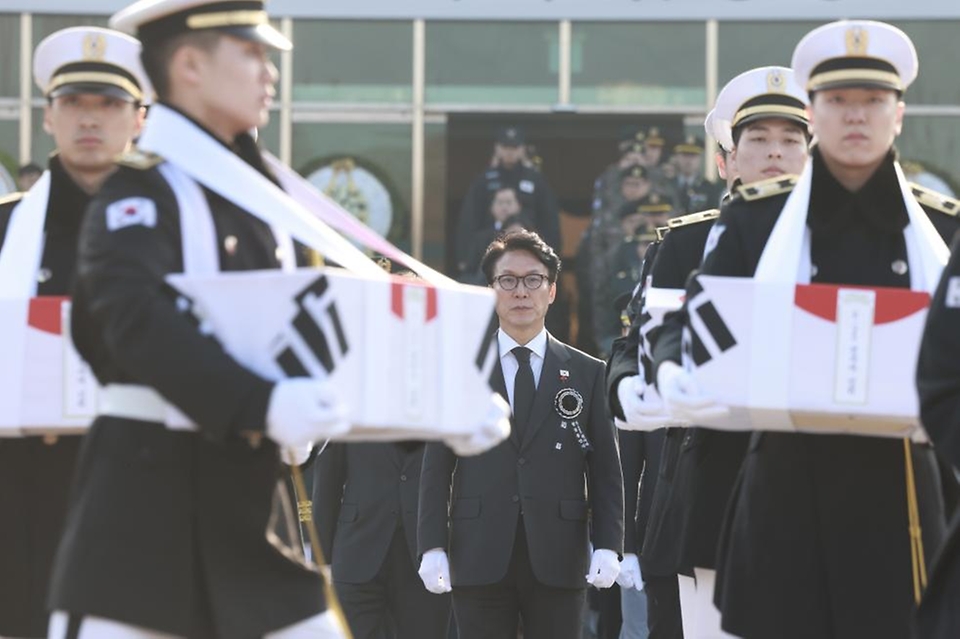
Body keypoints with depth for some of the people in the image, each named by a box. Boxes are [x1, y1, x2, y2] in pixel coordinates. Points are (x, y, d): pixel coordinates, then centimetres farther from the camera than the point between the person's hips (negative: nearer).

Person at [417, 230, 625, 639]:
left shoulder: (587, 374, 9)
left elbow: (606, 471, 7)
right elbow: (436, 467, 6)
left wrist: (608, 546, -5)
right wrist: (433, 547, -4)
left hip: (558, 562, 0)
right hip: (480, 560, 0)